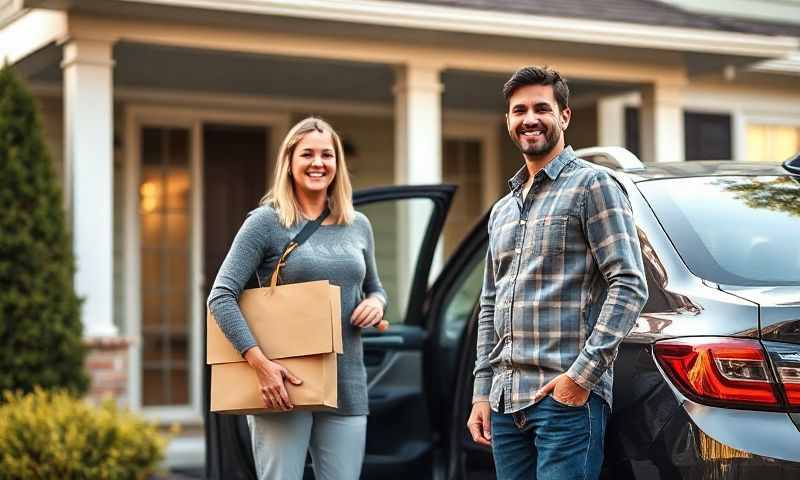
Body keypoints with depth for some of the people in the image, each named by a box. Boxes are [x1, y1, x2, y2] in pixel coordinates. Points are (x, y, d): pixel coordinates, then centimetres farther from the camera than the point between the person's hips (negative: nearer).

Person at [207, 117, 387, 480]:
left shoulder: (358, 226, 13)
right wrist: (259, 361, -19)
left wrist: (376, 303, 1)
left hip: (347, 389, 5)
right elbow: (220, 296, -8)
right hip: (283, 385, -4)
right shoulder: (266, 222, -2)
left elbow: (374, 288, 27)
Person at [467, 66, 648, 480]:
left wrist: (583, 372, -16)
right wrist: (482, 393, 15)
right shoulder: (502, 210, 21)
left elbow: (630, 284, -10)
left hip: (567, 397, -7)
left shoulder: (592, 184, -2)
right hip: (506, 400, 7)